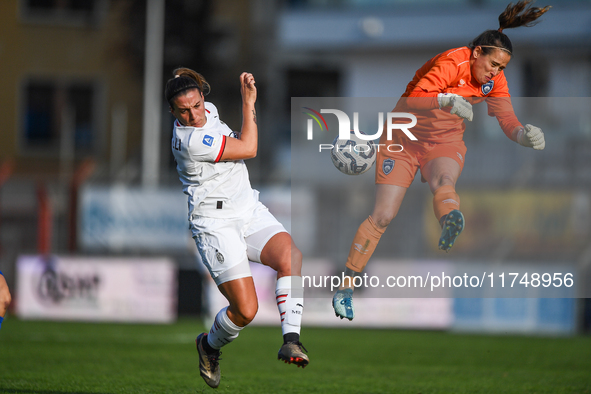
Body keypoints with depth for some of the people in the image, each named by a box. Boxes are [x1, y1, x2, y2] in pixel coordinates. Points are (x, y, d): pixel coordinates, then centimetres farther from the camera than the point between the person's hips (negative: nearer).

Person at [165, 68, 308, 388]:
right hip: (216, 225, -8)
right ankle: (210, 346, 19)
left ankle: (291, 340, -27)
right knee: (246, 310, -14)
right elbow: (248, 149, -14)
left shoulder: (209, 111, 6)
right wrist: (248, 103, -10)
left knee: (290, 256, -25)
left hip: (251, 213, 8)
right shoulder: (190, 140, -21)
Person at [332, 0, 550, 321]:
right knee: (382, 215, -8)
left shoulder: (494, 79, -6)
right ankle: (345, 288, 3)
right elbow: (412, 101, -35)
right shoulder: (451, 64, -25)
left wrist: (524, 135, -32)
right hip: (405, 138, -3)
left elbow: (507, 120, -10)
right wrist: (446, 100, -52)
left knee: (444, 182, -34)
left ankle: (450, 222, -70)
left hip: (446, 142, 3)